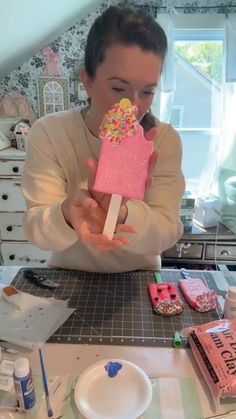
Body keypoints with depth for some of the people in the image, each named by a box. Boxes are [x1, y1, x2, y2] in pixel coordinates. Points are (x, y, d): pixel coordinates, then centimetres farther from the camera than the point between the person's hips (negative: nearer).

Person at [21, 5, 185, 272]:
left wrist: (122, 213, -38)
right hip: (69, 280, 0)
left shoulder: (165, 140, -11)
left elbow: (166, 234, -18)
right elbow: (36, 231, -18)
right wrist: (67, 213, -39)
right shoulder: (48, 133, -13)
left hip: (138, 280, 1)